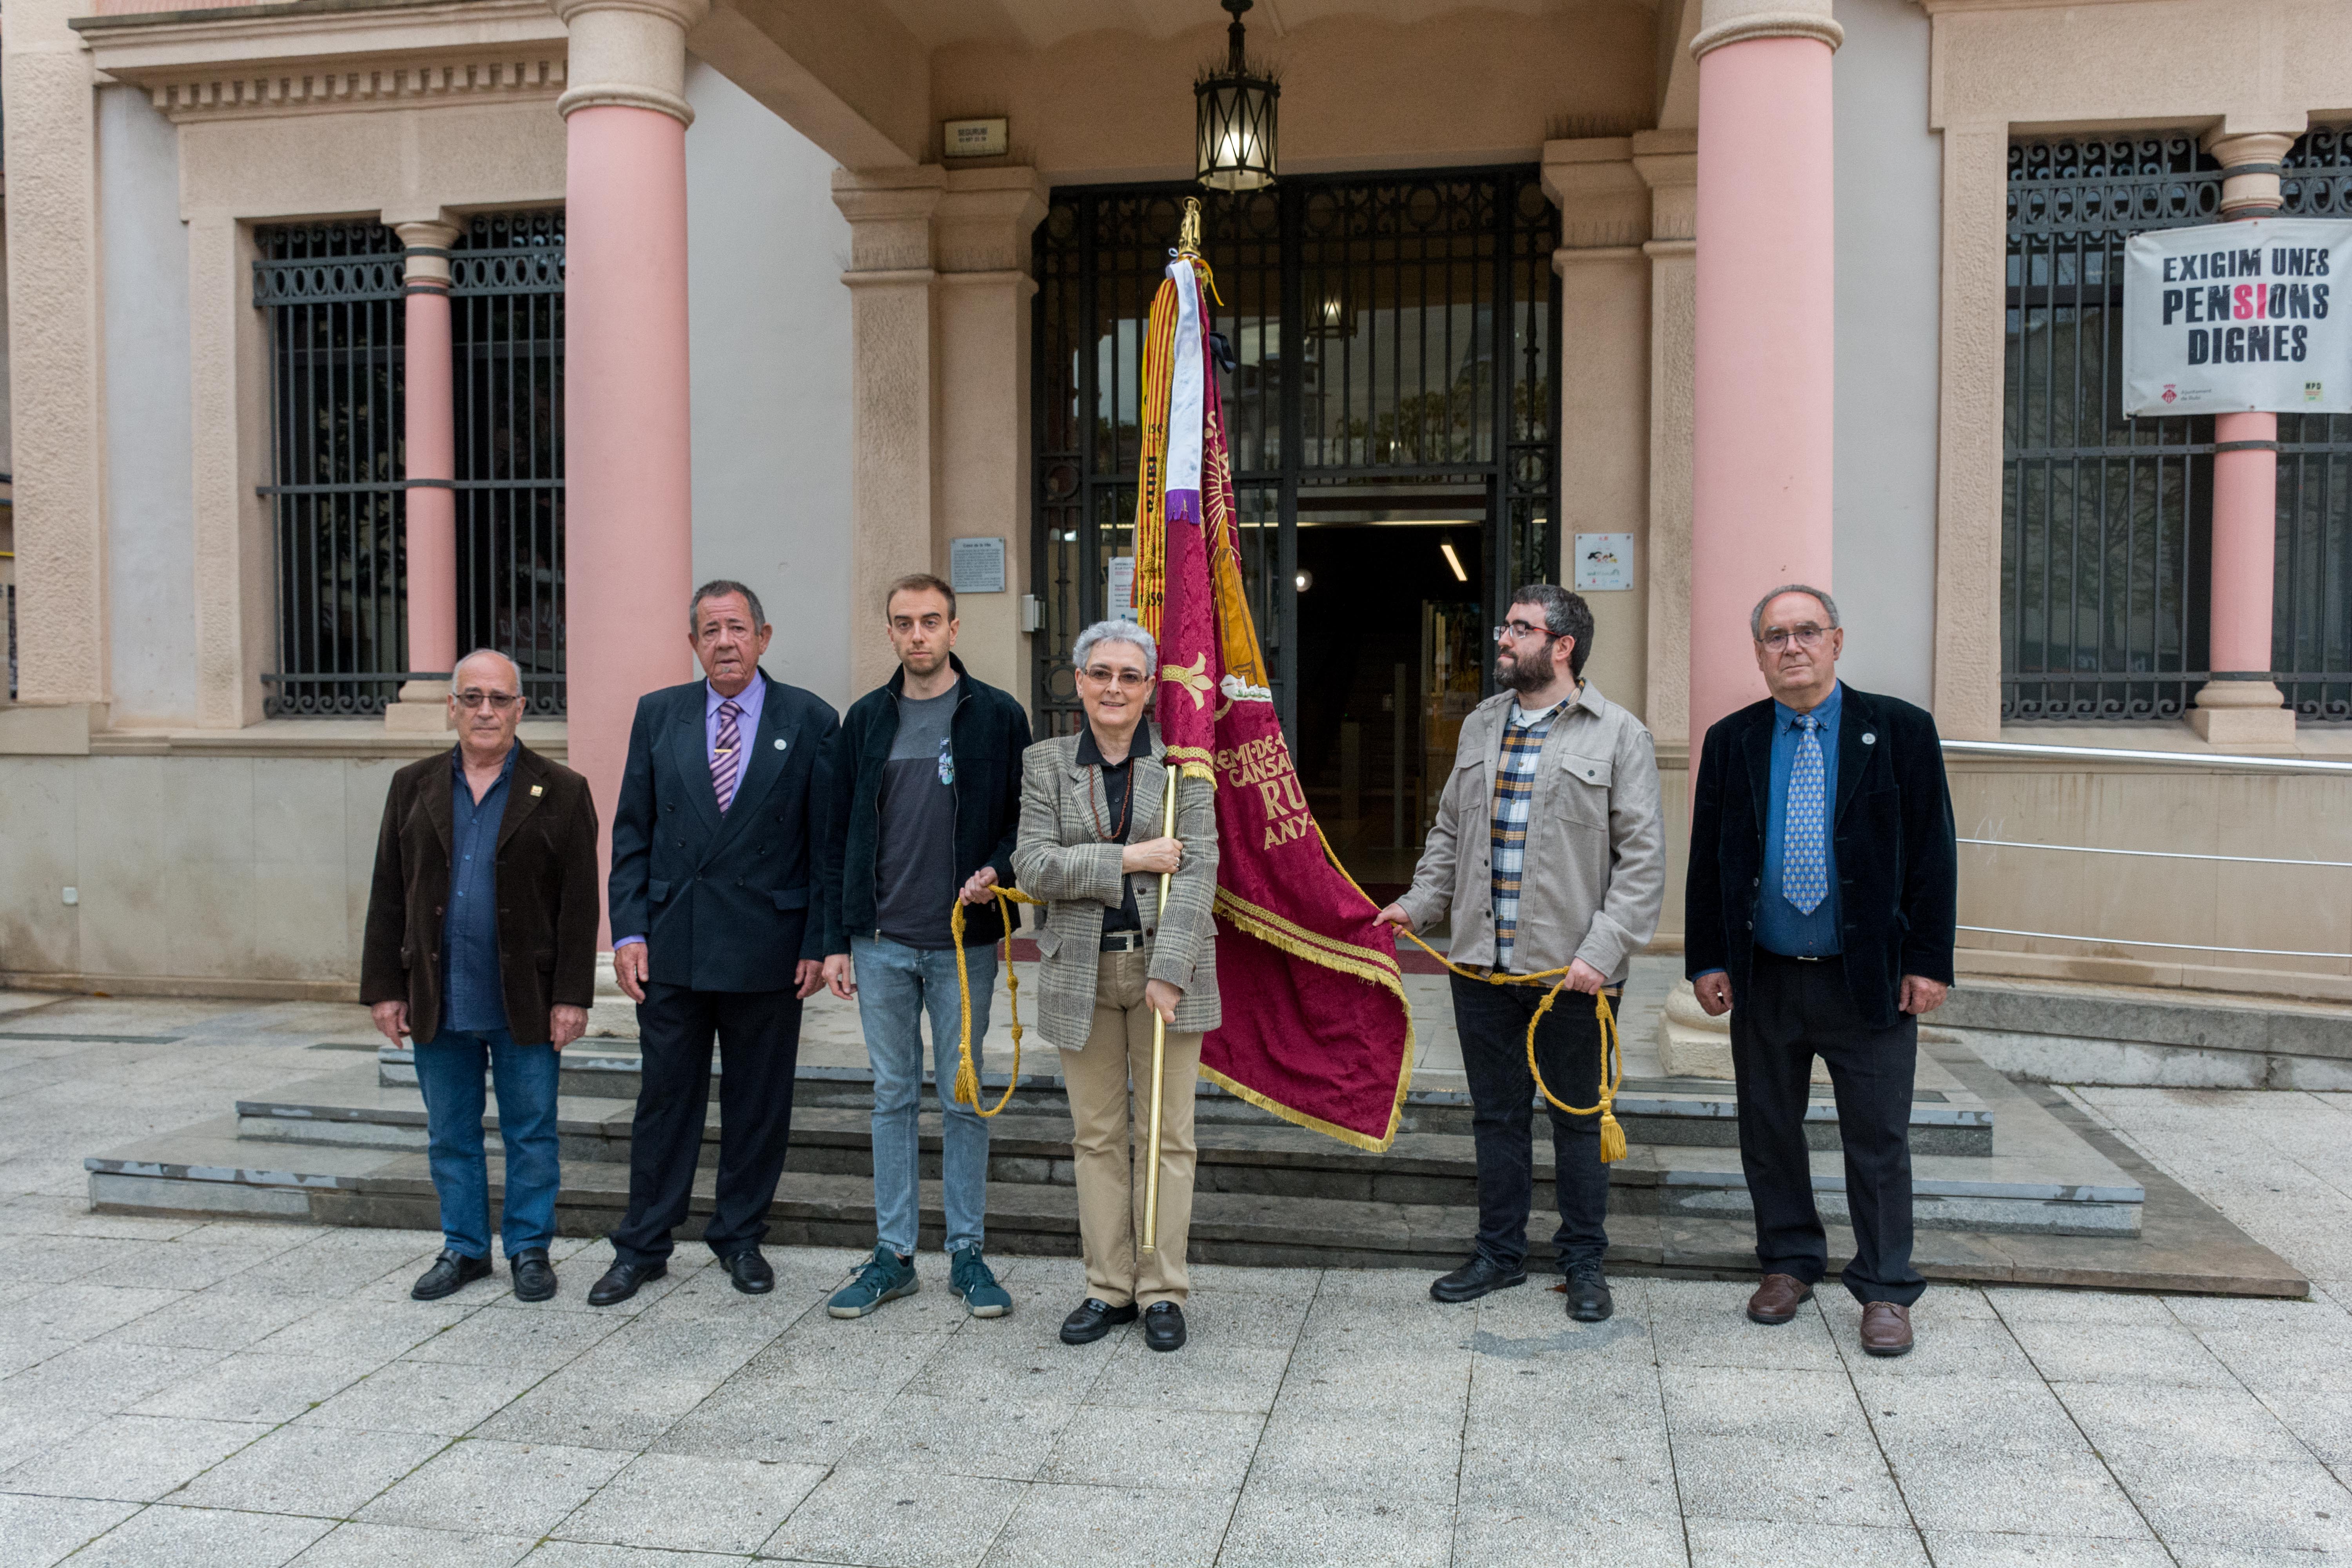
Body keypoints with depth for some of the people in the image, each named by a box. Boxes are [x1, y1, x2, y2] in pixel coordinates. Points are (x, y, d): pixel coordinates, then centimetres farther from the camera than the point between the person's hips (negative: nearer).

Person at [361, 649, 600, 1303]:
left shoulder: (561, 792, -2)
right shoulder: (413, 787, 8)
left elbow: (579, 905, -5)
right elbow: (388, 897, 8)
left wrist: (571, 997, -9)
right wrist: (385, 987, 3)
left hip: (525, 1003, -3)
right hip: (439, 1002, 3)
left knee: (531, 1133, 6)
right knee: (450, 1135, 12)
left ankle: (530, 1249, 20)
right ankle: (465, 1248, 27)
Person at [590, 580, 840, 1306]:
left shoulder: (808, 720, 0)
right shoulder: (658, 714, 7)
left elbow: (827, 842, -1)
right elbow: (631, 833, 7)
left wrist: (819, 941, -6)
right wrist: (629, 929, -2)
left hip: (767, 946, -1)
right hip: (672, 945, 2)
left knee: (758, 1104, 9)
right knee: (665, 1097, 10)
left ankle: (741, 1238, 26)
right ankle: (643, 1246, 23)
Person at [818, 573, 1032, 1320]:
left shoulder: (998, 716, 0)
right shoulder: (866, 719, 8)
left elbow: (1024, 819, 4)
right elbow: (841, 835, 9)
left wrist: (996, 871, -17)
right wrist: (839, 939, 5)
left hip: (963, 942, -2)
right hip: (881, 943, 2)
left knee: (963, 1099, 6)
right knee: (893, 1098, 9)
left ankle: (967, 1252, 17)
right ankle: (893, 1254, 19)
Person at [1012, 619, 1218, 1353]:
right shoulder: (1045, 763, 5)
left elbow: (1198, 867, -7)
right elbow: (1034, 865, -5)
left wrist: (1169, 971, -15)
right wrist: (1129, 859, -14)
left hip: (1166, 963, -2)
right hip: (1082, 970, 2)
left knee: (1167, 1134, 4)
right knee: (1097, 1135, 9)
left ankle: (1162, 1291, 15)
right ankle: (1108, 1287, 20)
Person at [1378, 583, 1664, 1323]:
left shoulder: (1618, 734, -5)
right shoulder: (1480, 726, 12)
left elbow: (1642, 857, -8)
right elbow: (1450, 831, 19)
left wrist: (1603, 951, -16)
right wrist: (1419, 902, 5)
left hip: (1572, 971, -4)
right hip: (1483, 962, 5)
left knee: (1578, 1119, 9)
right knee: (1496, 1115, 14)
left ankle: (1585, 1262, 25)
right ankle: (1501, 1253, 28)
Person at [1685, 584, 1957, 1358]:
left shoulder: (1901, 731, -1)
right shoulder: (1730, 742, 5)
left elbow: (1932, 852, -2)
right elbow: (1707, 858, 7)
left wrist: (1929, 961, -6)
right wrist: (1707, 960, 2)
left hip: (1870, 976, -2)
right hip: (1764, 976, 3)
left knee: (1878, 1140, 4)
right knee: (1768, 1132, 12)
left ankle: (1885, 1291, 18)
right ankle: (1789, 1263, 30)